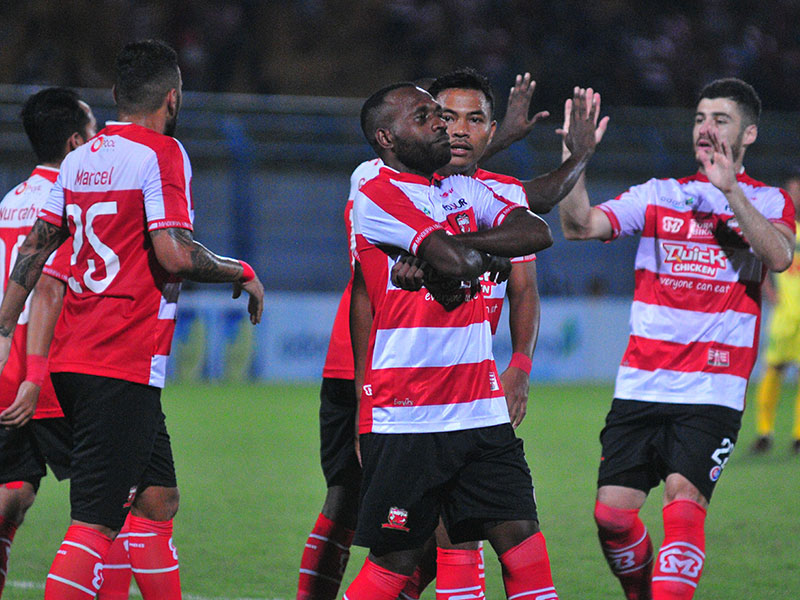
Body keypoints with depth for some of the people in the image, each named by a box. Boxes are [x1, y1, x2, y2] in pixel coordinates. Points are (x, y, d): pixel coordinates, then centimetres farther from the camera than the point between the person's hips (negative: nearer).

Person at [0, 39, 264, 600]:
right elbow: (175, 255, -19)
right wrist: (243, 273, -3)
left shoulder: (82, 158, 13)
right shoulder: (161, 154, -9)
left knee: (158, 498, 18)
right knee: (95, 523, -11)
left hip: (73, 359, 9)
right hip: (124, 365, -9)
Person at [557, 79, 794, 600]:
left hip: (713, 393, -3)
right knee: (612, 512, -3)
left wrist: (730, 189, -22)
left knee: (684, 498, -21)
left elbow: (779, 255, -15)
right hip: (640, 386, 3)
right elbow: (580, 226, 1)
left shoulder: (768, 202, 7)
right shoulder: (659, 195, 13)